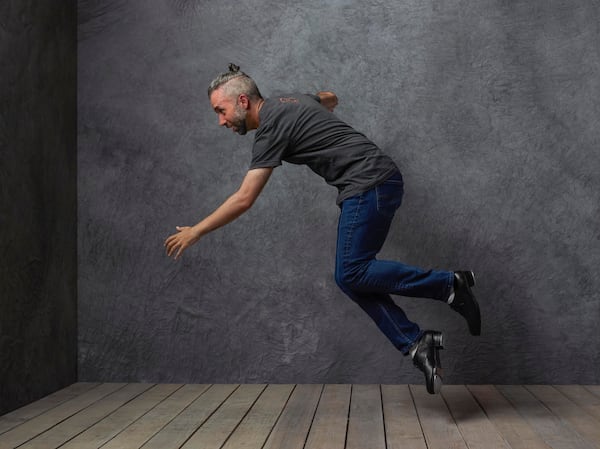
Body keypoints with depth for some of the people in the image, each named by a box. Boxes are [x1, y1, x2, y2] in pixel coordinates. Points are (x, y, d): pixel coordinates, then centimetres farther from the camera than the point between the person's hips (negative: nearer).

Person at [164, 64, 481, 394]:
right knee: (355, 275, 5)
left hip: (370, 184, -10)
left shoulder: (272, 127, -12)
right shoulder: (286, 101, 15)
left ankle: (448, 284, -6)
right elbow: (330, 99, 38)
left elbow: (243, 200, -14)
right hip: (379, 182, 10)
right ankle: (415, 343, -1)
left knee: (351, 274, -12)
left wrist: (195, 232, -6)